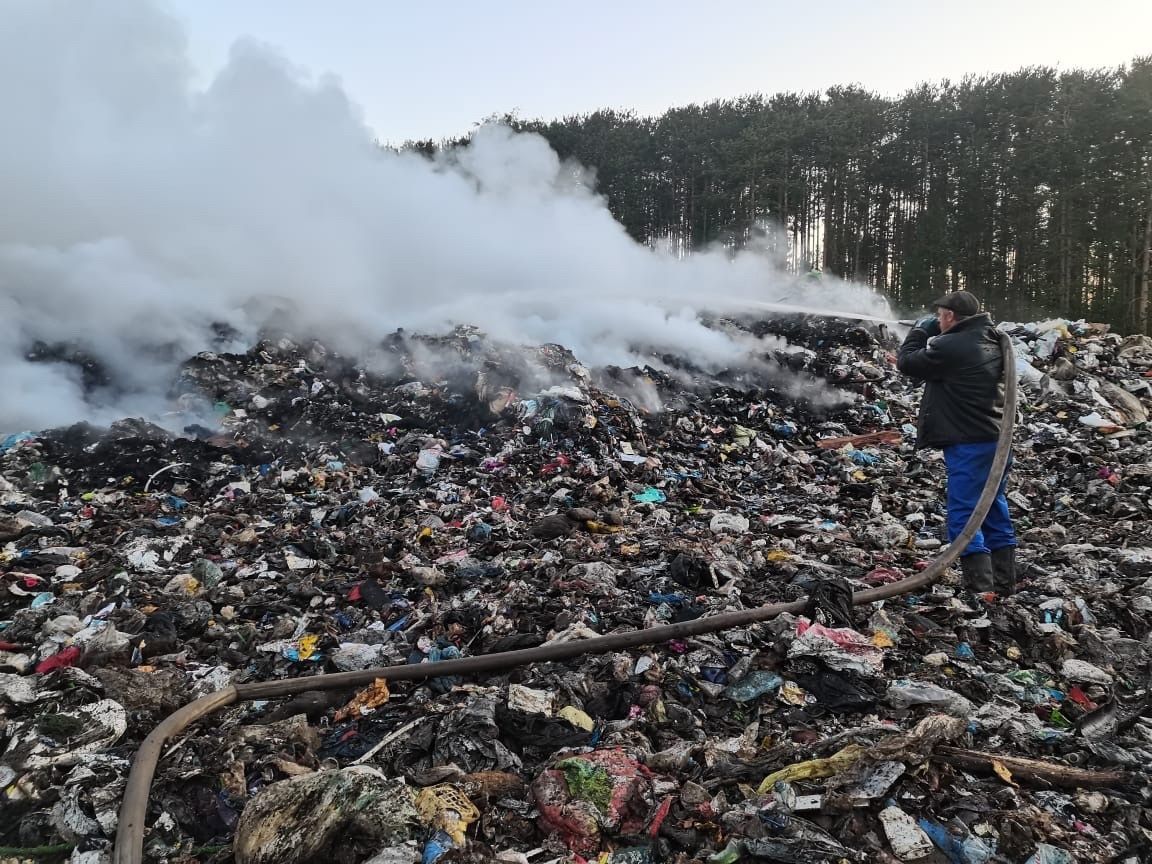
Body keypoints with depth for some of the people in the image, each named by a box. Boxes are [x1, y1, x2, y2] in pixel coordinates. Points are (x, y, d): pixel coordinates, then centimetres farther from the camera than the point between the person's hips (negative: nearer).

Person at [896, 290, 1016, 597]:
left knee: (964, 516, -5)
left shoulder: (950, 346, -17)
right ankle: (1003, 586, 23)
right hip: (997, 439, 9)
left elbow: (907, 362, -4)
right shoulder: (990, 342, 12)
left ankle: (980, 591, -7)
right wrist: (932, 335, 14)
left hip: (968, 444, -9)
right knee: (994, 511, 16)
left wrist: (920, 330, 9)